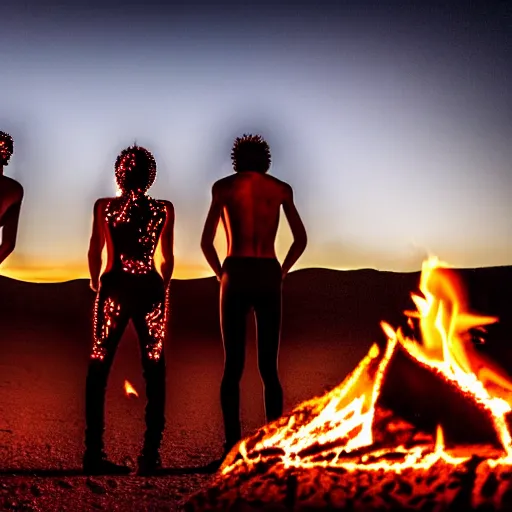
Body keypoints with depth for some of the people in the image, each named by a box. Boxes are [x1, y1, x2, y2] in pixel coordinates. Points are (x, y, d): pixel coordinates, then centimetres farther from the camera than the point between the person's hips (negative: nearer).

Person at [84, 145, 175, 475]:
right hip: (150, 289, 0)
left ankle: (94, 452, 4)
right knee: (155, 370, 7)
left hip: (114, 288, 0)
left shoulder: (104, 207, 2)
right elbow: (168, 259, 6)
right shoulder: (164, 209, 3)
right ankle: (151, 454, 5)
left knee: (100, 367, 7)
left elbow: (95, 251, 1)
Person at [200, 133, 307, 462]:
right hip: (268, 277, 2)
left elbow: (207, 242, 3)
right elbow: (301, 239, 12)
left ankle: (233, 447, -6)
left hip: (236, 277, -1)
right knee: (269, 368, 6)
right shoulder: (281, 188, 14)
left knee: (233, 367, 2)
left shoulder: (224, 186, 8)